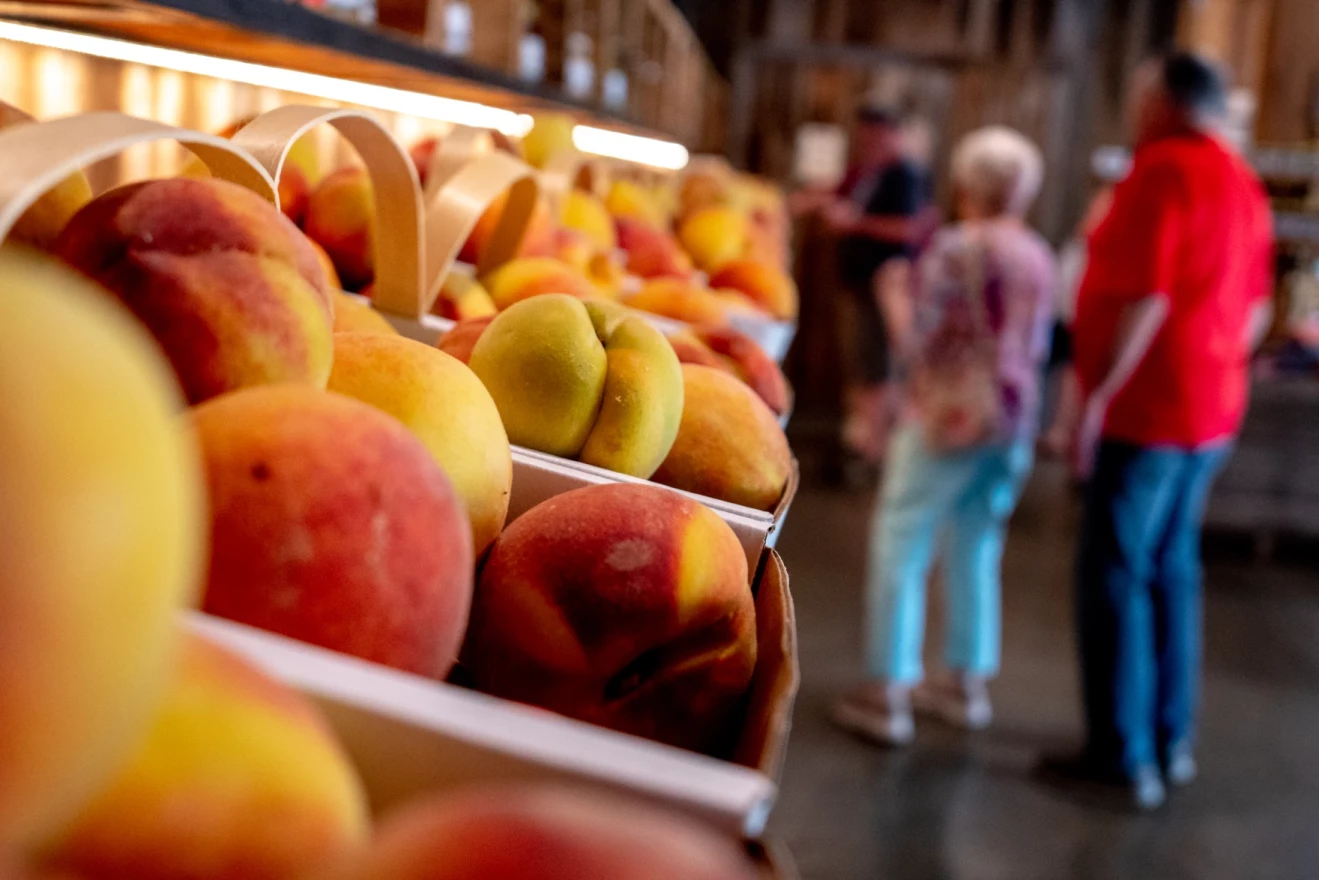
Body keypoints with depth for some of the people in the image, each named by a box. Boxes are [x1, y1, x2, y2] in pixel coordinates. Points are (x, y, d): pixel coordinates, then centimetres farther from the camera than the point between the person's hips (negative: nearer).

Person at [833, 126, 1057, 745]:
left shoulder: (953, 249, -12)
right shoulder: (1041, 260, 7)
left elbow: (914, 341, -12)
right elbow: (1037, 348, 15)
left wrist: (894, 290, 4)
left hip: (948, 416, -7)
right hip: (1014, 418, 7)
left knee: (901, 548, 1)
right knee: (976, 550, 17)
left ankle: (887, 696, 2)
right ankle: (968, 682, 28)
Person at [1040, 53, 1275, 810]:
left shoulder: (1163, 169, -13)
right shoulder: (1243, 182, 13)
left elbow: (1144, 299, -21)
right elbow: (1256, 308, 17)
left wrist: (1097, 394, -18)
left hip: (1145, 409, -9)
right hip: (1210, 410, 9)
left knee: (1116, 575, -2)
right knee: (1173, 571, 15)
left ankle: (1124, 756, 4)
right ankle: (1172, 742, 22)